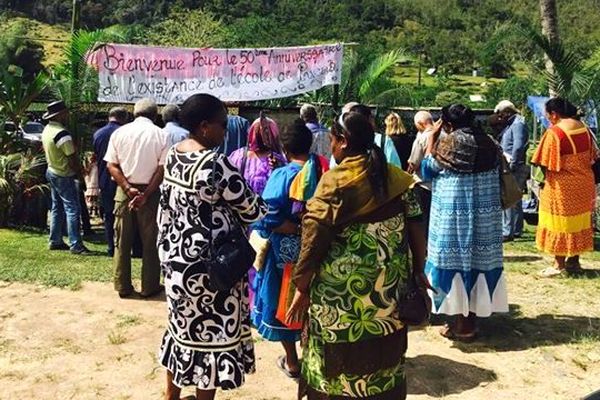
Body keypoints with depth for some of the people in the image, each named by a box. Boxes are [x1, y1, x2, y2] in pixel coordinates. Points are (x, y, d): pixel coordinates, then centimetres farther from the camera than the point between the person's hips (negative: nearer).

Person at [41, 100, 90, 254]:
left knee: (57, 208, 16)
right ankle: (75, 245, -7)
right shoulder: (62, 134, -25)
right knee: (72, 209, -7)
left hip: (52, 171, 10)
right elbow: (72, 158, -23)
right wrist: (80, 174, -7)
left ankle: (55, 241, 22)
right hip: (64, 176, -10)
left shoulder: (47, 129, 5)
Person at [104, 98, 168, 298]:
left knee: (122, 241, 10)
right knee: (150, 242, 7)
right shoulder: (161, 135, -3)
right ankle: (149, 287, 13)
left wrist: (128, 188, -10)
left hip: (123, 191, 2)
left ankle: (123, 286, 16)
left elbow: (111, 165, -3)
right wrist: (146, 195, -12)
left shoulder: (119, 133, 4)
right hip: (149, 192, -2)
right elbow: (162, 169, -11)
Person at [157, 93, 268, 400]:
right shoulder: (214, 164, -23)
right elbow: (249, 208, -15)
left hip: (176, 256, 9)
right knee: (211, 333, 7)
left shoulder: (174, 154, 4)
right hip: (207, 264, -9)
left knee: (183, 325, 23)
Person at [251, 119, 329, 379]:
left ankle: (292, 363, 24)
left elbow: (268, 218, -24)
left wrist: (294, 228, -13)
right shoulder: (325, 170, -7)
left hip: (287, 249, -3)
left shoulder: (282, 176, -16)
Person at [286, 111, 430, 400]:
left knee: (340, 364, 12)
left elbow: (314, 241, -14)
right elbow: (416, 227, 4)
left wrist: (301, 286, -5)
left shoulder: (335, 181, -12)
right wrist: (418, 271, 15)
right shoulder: (397, 178, 3)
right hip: (389, 291, 5)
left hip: (342, 294, -5)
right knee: (384, 358, 20)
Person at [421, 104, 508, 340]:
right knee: (478, 260, 11)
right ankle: (471, 319, 22)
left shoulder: (449, 143, -11)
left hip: (454, 216, -5)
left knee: (456, 261, 3)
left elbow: (427, 169, 3)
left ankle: (462, 324, 8)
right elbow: (496, 175, 14)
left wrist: (432, 136, 6)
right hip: (485, 215, 6)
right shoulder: (488, 143, 5)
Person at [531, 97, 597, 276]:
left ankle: (559, 264, 9)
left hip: (562, 186, -7)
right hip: (584, 183, 7)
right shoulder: (584, 128, 2)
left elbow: (546, 164, -16)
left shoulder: (554, 132, -19)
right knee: (579, 221, 15)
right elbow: (592, 156, 8)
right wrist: (579, 170, 15)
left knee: (560, 223, 3)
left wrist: (543, 180, -1)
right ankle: (574, 261, 25)